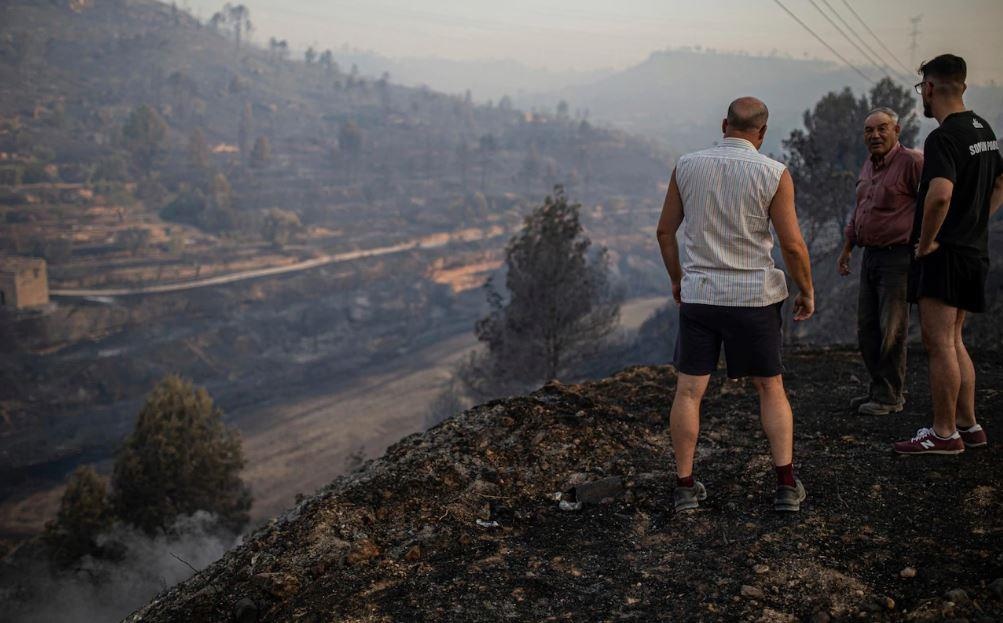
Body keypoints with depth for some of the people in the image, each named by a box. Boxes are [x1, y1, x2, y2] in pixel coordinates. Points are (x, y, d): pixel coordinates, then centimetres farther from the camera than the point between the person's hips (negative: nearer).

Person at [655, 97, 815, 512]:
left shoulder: (687, 166, 0)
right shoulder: (773, 174, -9)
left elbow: (665, 230, 7)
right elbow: (793, 244, -10)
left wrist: (676, 278, 21)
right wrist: (807, 292, 5)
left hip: (698, 294, 2)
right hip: (754, 298, -1)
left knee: (688, 391, 6)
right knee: (771, 389, 12)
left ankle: (684, 487, 6)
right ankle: (786, 485, 7)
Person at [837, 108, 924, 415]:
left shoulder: (911, 161, -12)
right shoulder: (869, 165, 15)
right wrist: (847, 249, 24)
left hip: (898, 255, -8)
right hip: (870, 255, 9)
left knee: (891, 330, -4)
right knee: (867, 328, 11)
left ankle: (890, 397, 7)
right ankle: (878, 389, 23)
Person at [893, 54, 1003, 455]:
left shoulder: (943, 138, -18)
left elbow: (940, 195, -33)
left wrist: (926, 242, -20)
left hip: (943, 253, -10)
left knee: (939, 344, -4)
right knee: (953, 341, 17)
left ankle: (944, 434, 1)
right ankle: (968, 425, 22)